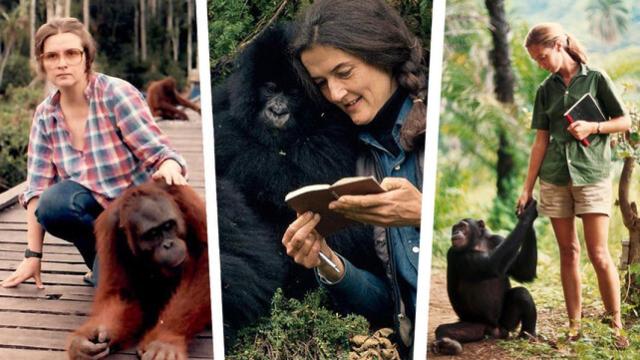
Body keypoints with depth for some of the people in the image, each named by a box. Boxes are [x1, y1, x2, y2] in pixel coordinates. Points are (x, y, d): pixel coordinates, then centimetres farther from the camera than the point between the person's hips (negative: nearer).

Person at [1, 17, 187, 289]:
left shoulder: (117, 94, -15)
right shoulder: (45, 114, 0)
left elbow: (158, 152, -17)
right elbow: (38, 187, -1)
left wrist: (170, 168, -43)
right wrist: (33, 255, -4)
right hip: (97, 205, 4)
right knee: (52, 203, -29)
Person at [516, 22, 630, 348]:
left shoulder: (596, 78, 2)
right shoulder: (546, 90, 10)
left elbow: (625, 122, 4)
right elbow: (541, 141, 8)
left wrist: (592, 127, -14)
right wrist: (527, 187, 4)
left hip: (592, 174, -3)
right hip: (554, 178, 3)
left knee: (599, 255, -6)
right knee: (568, 252, 6)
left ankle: (616, 324, 9)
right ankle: (574, 325, 13)